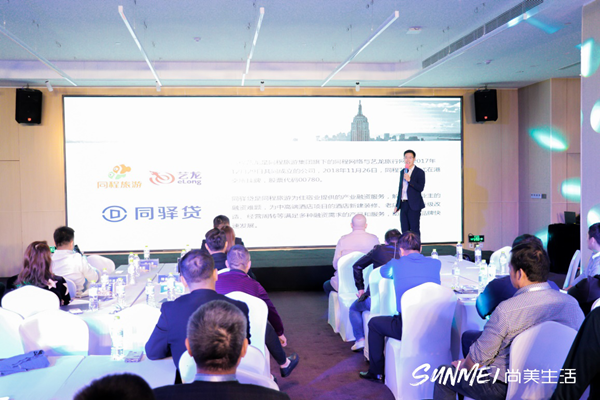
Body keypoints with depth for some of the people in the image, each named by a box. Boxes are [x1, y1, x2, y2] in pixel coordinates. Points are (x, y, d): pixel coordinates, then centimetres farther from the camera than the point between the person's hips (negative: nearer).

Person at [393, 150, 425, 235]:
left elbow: (421, 188, -13)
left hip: (413, 205, -6)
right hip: (403, 204, 6)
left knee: (414, 230, -4)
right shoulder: (402, 172, 16)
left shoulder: (419, 172, -3)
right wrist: (397, 205, 18)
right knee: (404, 230, 8)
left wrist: (409, 180, -24)